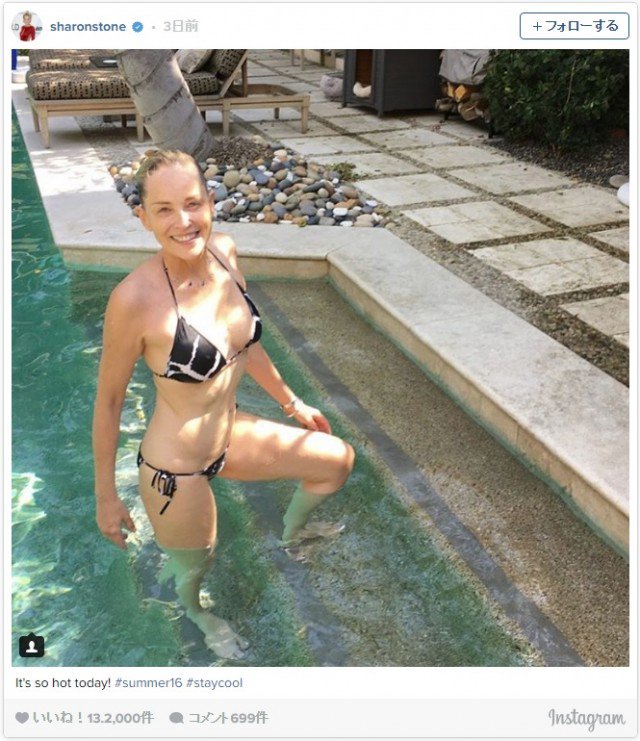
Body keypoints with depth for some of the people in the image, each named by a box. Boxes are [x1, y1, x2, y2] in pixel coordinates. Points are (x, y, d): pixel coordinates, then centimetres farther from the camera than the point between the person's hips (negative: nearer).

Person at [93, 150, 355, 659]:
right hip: (176, 470, -6)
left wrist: (293, 403, 16)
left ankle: (293, 532, 51)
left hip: (231, 436, 6)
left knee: (339, 460, 19)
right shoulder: (135, 298, -29)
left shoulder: (224, 253, -9)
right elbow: (108, 400, -15)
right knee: (196, 571, 21)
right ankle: (193, 609, 62)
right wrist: (106, 496, -5)